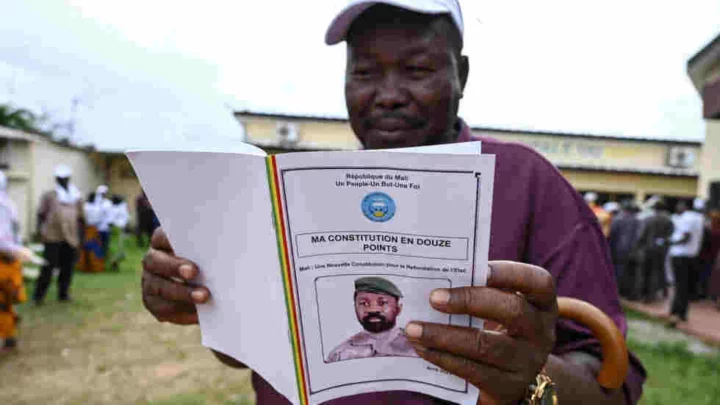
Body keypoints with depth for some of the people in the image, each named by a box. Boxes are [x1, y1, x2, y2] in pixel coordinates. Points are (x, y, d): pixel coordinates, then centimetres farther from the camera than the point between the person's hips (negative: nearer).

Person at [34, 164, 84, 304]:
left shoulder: (76, 197, 12)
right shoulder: (48, 195, 3)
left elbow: (81, 218, 14)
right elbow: (41, 214, 4)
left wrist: (80, 235, 9)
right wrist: (41, 230, -5)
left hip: (71, 238, 3)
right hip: (52, 237, -3)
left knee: (67, 268, 8)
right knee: (47, 267, -4)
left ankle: (63, 293, 20)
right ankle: (38, 295, 8)